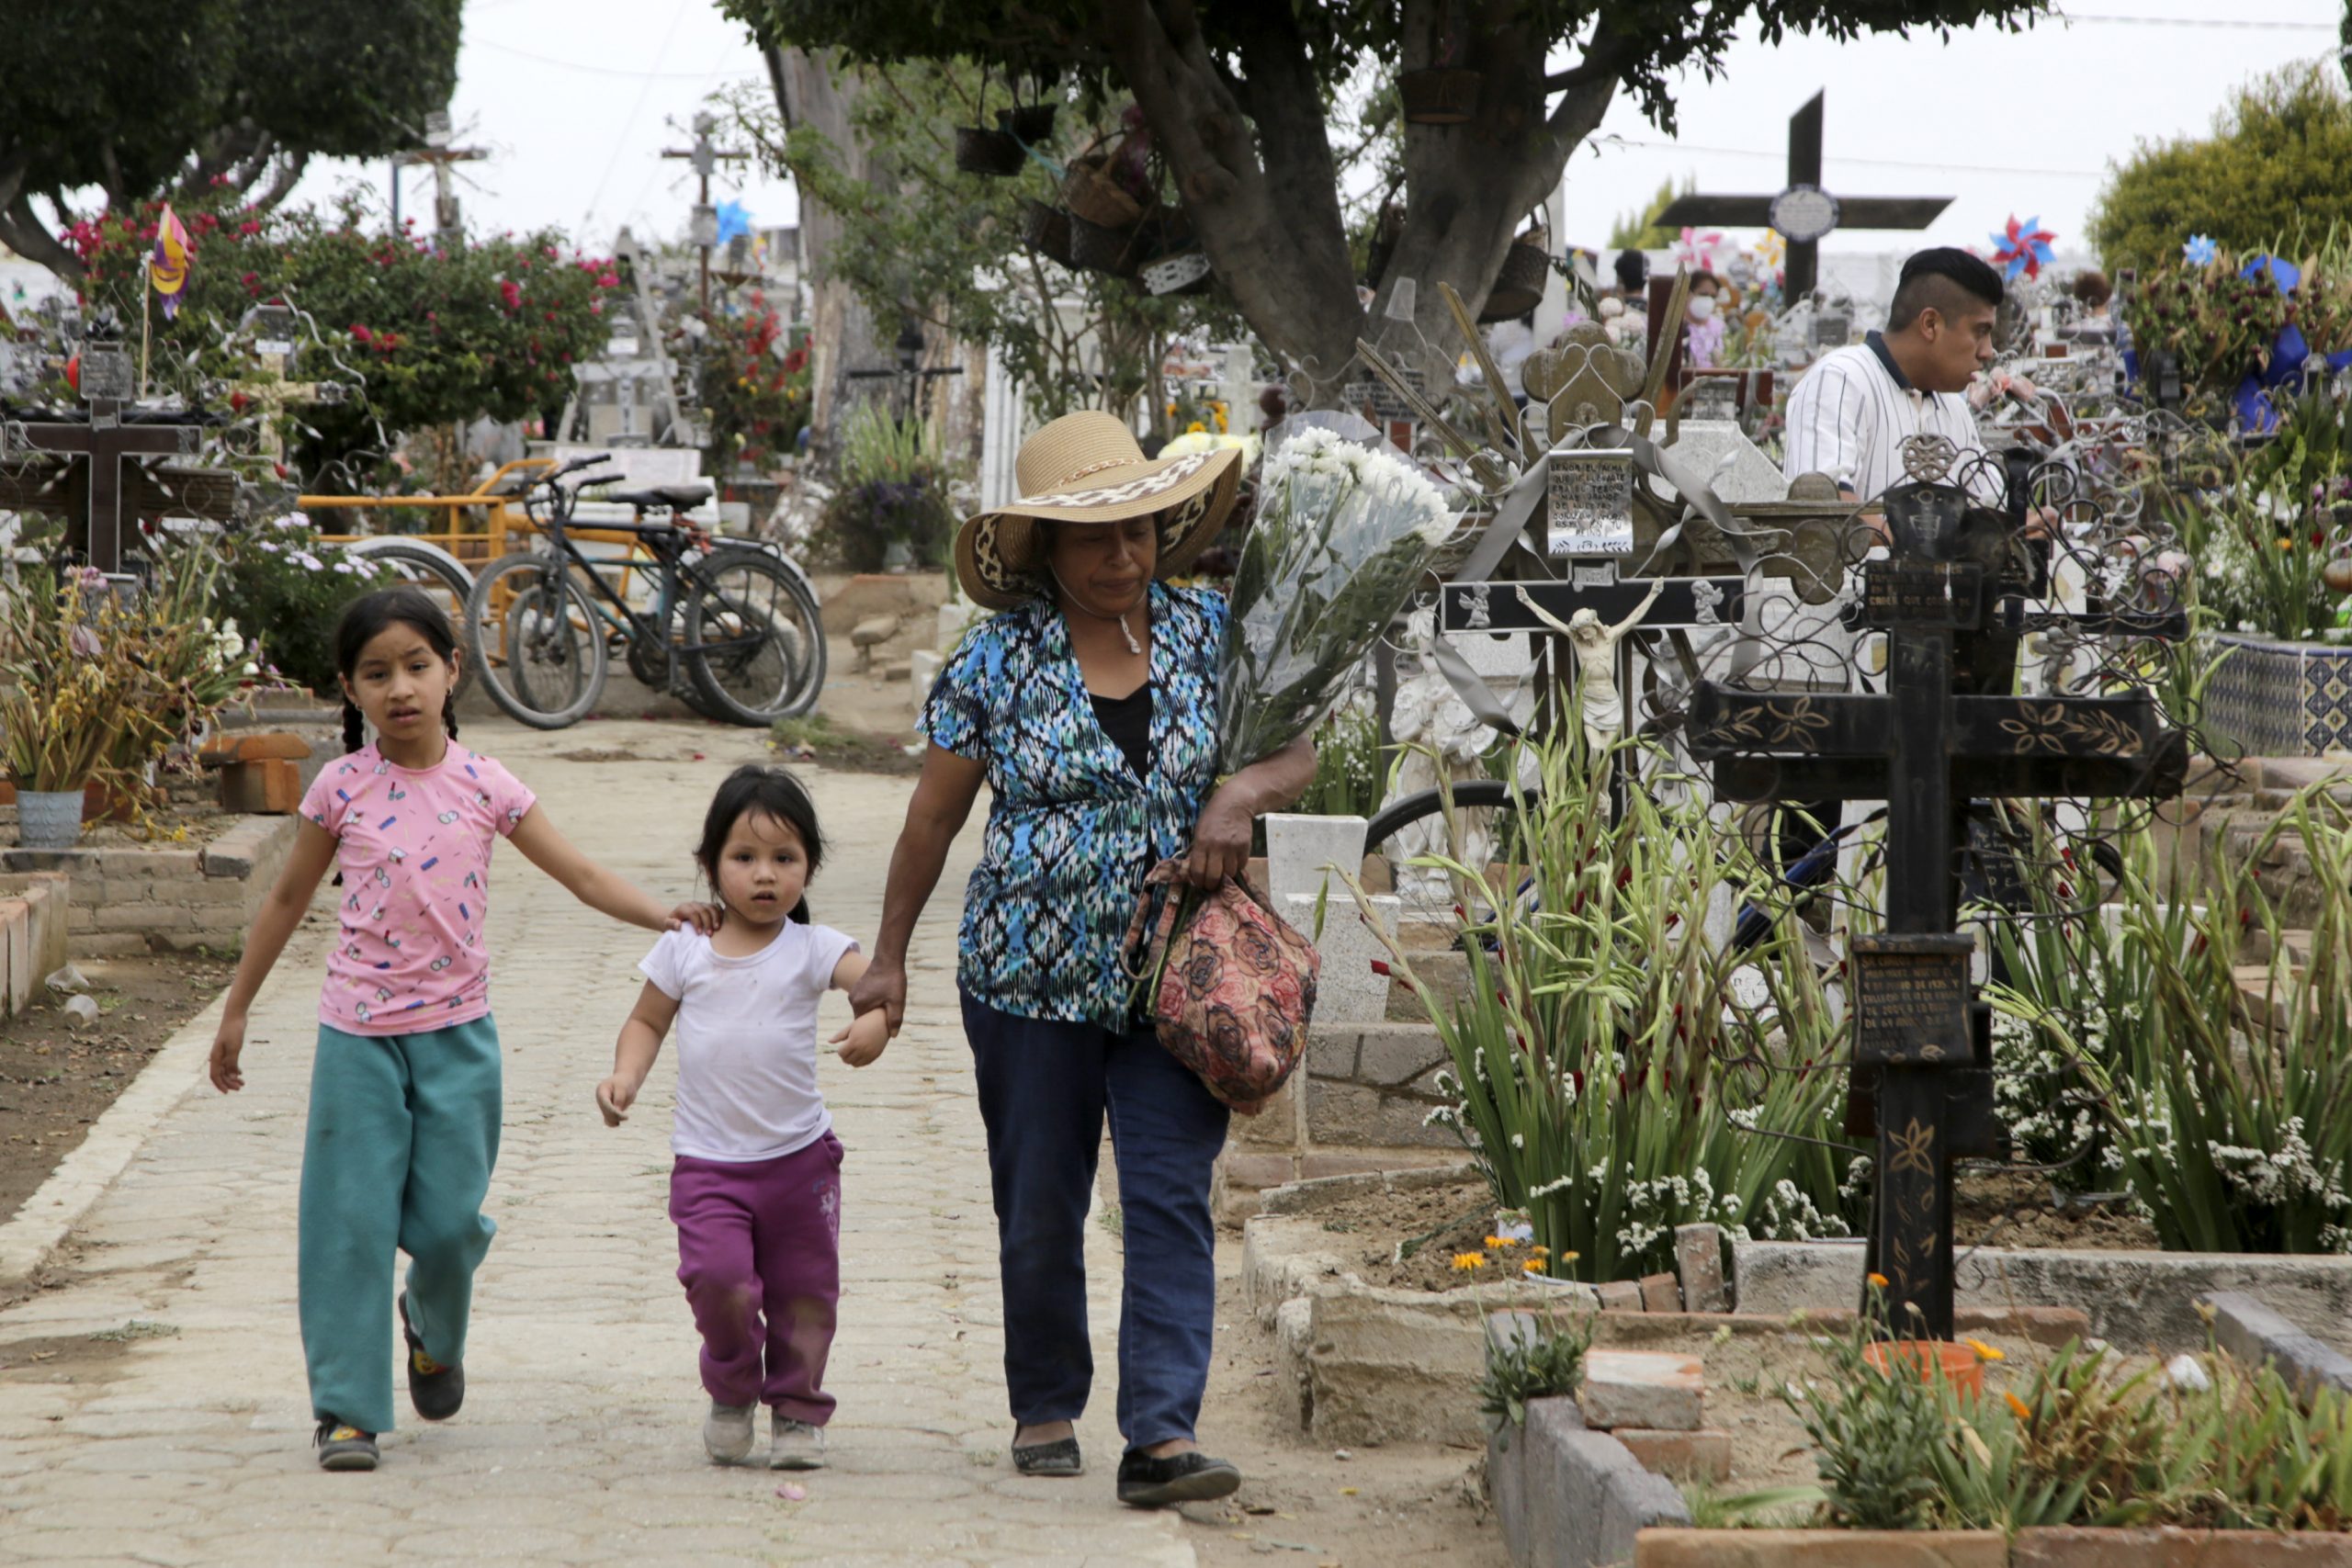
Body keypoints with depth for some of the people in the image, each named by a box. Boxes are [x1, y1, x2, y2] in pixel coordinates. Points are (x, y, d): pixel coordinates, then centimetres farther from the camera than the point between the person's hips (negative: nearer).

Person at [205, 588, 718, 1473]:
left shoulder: (485, 789, -2)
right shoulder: (342, 789, -3)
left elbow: (584, 878, -1)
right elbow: (288, 900, 9)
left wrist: (667, 917, -17)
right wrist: (236, 1010, 12)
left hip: (457, 1032, 1)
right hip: (359, 1031, -1)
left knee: (448, 1218, 0)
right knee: (351, 1219, -4)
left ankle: (434, 1331, 34)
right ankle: (346, 1408, 2)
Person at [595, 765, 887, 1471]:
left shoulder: (811, 949, -4)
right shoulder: (684, 950, 2)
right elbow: (646, 1021, 14)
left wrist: (877, 1018, -42)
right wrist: (626, 1075, -4)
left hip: (798, 1155, 0)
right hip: (708, 1164, 0)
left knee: (803, 1292, 5)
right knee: (719, 1281, -16)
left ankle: (797, 1410, 26)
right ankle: (731, 1393, 11)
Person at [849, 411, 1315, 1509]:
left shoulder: (1206, 632, 3)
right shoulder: (998, 661, -2)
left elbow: (1302, 747, 9)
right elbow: (934, 818, 5)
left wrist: (1244, 794, -14)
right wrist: (889, 956, 7)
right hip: (1032, 973, -1)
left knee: (1172, 1196, -10)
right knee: (1040, 1210, 8)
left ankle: (1162, 1435, -13)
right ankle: (1045, 1408, 28)